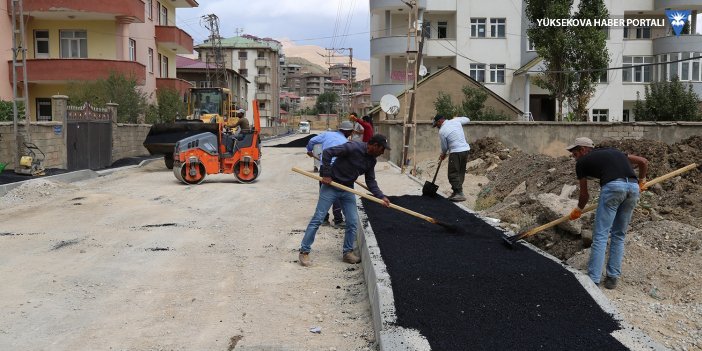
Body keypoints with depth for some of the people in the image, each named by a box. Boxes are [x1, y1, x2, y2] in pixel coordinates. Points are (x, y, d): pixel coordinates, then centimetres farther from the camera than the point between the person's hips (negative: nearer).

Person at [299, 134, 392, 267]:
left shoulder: (371, 161, 2)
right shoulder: (353, 147, -22)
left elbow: (371, 181, 7)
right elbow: (327, 152, -22)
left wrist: (381, 196, -6)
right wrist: (326, 174, -20)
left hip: (347, 190, 7)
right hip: (330, 186, -7)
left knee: (353, 222, 4)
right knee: (317, 219, -3)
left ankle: (347, 252, 20)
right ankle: (304, 251, 6)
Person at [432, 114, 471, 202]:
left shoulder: (442, 131, -8)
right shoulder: (456, 121, 7)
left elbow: (444, 147, 2)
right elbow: (467, 119, 26)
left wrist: (443, 154, 22)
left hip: (456, 152, -7)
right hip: (465, 149, 8)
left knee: (453, 174, -3)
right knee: (461, 172, 13)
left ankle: (459, 193, -9)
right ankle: (457, 191, 18)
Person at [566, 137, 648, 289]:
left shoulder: (582, 162, 17)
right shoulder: (612, 151, 32)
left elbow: (584, 194, 24)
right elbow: (644, 161, 32)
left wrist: (578, 210, 42)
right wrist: (641, 180, 47)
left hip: (613, 186, -6)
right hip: (633, 187, 6)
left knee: (600, 235, 0)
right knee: (619, 235, 17)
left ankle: (593, 280, -2)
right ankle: (612, 277, 18)